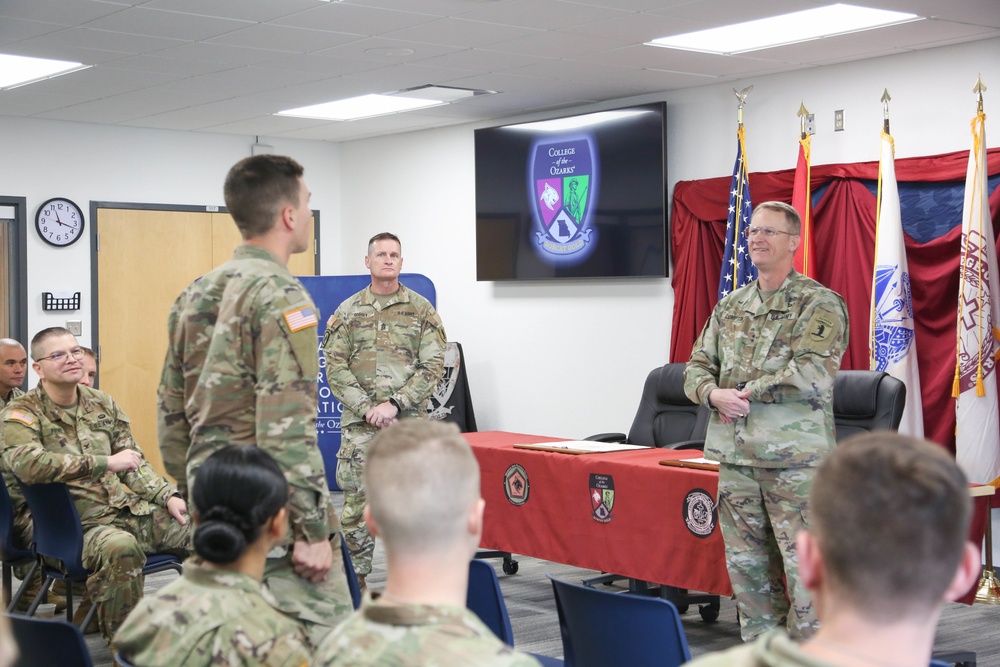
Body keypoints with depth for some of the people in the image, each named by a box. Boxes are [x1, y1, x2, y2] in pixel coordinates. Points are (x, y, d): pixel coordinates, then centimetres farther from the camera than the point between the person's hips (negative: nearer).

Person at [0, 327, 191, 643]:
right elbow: (28, 463, -25)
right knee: (121, 549, -39)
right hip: (81, 523, -6)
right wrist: (106, 463, -23)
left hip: (133, 509, 7)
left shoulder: (103, 403, 15)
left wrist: (168, 496, 5)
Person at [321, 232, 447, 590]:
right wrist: (368, 409, -10)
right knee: (356, 502, 1)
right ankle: (355, 580, 12)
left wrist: (394, 404, -12)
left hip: (409, 423, 0)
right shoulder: (347, 311, 7)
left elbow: (433, 366, -2)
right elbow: (336, 368, 2)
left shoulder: (422, 310, 5)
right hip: (359, 425, 1)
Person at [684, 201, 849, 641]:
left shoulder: (819, 303, -5)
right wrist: (714, 394, -8)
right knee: (747, 566, 12)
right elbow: (697, 366, 14)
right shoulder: (730, 307, 15)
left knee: (806, 566, -5)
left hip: (795, 456, -6)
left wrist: (747, 392, -14)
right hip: (735, 455, 6)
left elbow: (813, 373, -18)